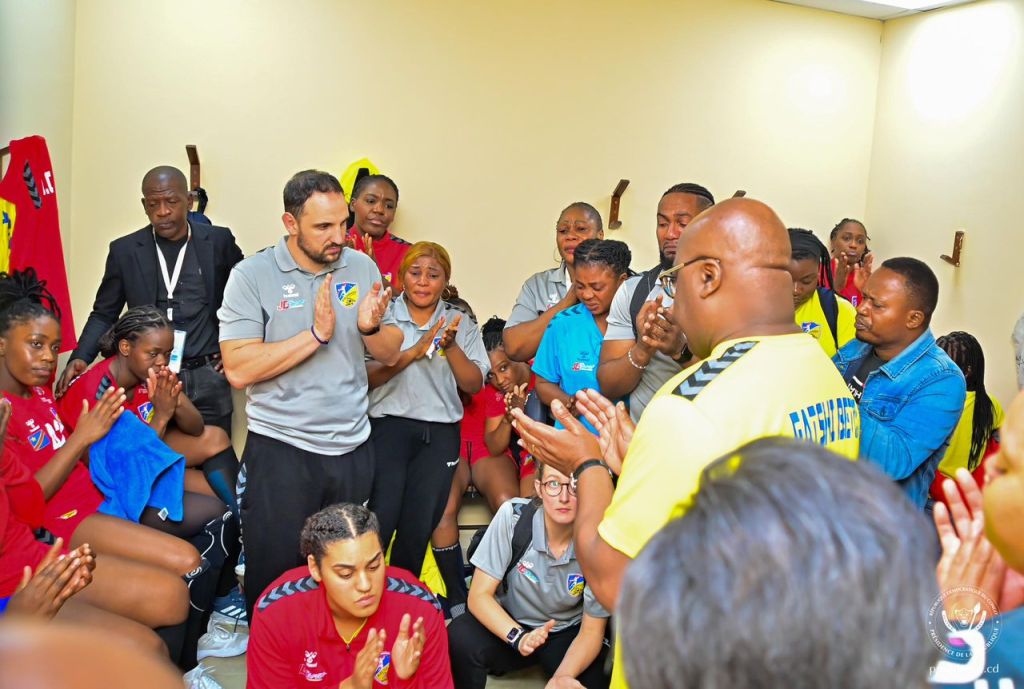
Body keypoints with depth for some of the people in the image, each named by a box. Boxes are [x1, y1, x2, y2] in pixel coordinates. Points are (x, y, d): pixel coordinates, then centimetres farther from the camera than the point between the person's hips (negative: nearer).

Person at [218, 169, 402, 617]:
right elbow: (238, 369, -18)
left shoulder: (362, 267, 3)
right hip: (281, 449, -3)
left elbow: (390, 352, 7)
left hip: (353, 447, 4)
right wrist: (316, 333, -21)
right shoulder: (252, 275, -9)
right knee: (275, 579, 6)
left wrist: (370, 327, -14)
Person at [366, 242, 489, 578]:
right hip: (390, 425, -2)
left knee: (419, 526, 1)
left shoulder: (461, 323, 12)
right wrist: (414, 352, -17)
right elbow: (367, 375, -7)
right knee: (381, 520, -13)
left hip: (440, 433, 2)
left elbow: (474, 384, 5)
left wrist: (451, 346, -10)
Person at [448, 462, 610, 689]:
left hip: (567, 636, 1)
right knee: (461, 637, -30)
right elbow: (479, 595, -17)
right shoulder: (513, 516, -22)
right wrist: (518, 637, -34)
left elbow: (592, 630, -13)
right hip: (508, 625, 0)